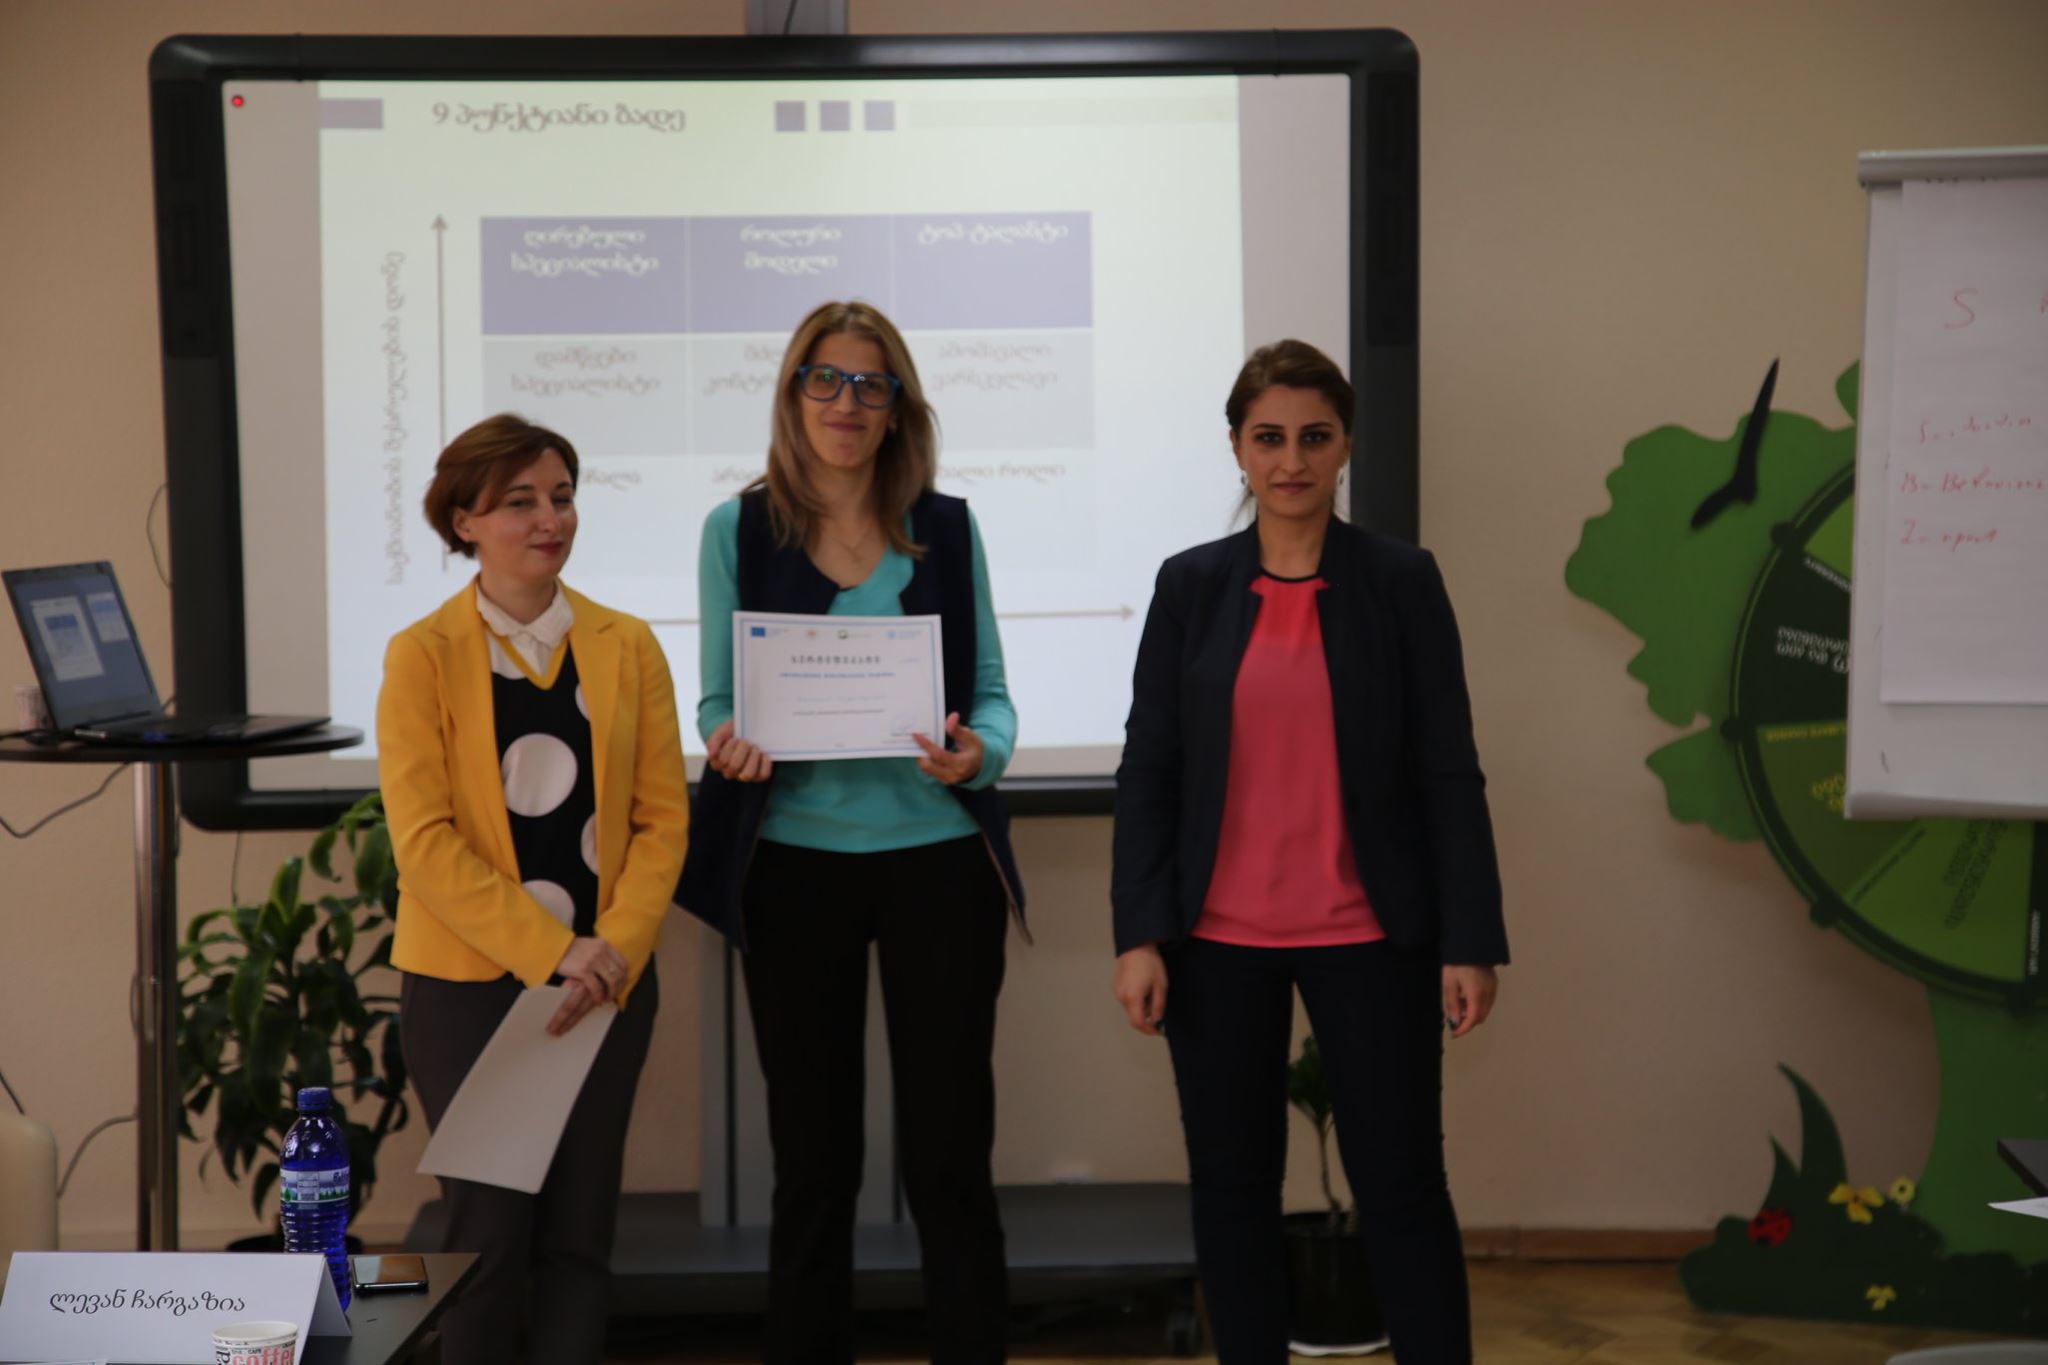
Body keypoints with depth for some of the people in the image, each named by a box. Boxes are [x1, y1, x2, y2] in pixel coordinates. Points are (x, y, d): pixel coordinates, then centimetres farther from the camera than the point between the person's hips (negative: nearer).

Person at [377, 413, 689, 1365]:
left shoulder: (626, 646, 3)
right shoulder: (422, 656, -5)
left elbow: (663, 819, 2)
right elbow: (423, 839, -11)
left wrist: (615, 948, -12)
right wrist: (549, 952, -17)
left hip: (605, 981, 3)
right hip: (468, 982, -2)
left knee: (579, 1230, 7)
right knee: (491, 1231, 3)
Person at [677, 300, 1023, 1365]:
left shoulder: (946, 528, 5)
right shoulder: (737, 530, 4)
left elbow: (991, 691, 6)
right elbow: (717, 699, 6)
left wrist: (977, 752, -16)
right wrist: (728, 745, -16)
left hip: (937, 861, 0)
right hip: (794, 866, 0)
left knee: (950, 1156, 3)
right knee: (813, 1163, 8)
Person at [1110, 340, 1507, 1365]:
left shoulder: (1402, 581, -1)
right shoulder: (1190, 585, 3)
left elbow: (1448, 771, -1)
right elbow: (1148, 768, 3)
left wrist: (1470, 941, -5)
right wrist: (1138, 935, -4)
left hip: (1368, 935, -2)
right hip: (1219, 937, 2)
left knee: (1401, 1185, 2)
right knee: (1232, 1183, 9)